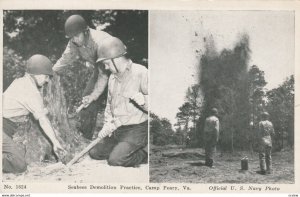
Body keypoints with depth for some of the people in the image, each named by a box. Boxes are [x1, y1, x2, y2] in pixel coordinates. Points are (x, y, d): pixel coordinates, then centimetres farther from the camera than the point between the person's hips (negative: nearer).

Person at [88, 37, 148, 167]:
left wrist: (143, 100, -38)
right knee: (94, 153, 6)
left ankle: (146, 155, 1)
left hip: (136, 129, -8)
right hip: (117, 129, 8)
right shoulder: (113, 77, 11)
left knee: (115, 160, -22)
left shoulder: (141, 73, -15)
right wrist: (108, 124, 3)